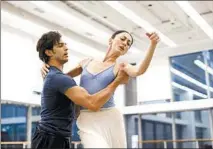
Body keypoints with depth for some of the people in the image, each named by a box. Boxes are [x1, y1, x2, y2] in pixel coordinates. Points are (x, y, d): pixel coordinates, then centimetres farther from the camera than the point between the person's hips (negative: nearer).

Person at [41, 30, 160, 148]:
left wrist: (153, 45, -34)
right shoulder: (87, 62, 13)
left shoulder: (120, 67, 5)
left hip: (110, 118, 0)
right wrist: (47, 68, 3)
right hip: (87, 120, 0)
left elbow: (140, 71, -18)